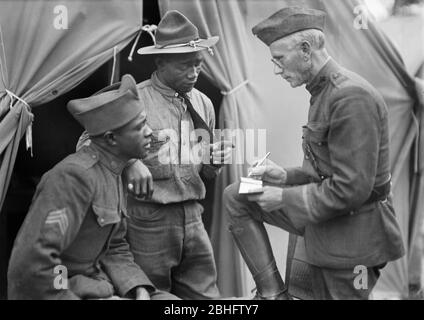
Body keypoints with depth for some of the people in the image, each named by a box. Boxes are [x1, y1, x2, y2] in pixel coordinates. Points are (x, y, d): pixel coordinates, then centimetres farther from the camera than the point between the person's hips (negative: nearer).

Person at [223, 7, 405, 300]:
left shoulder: (352, 97, -23)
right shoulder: (325, 90, 8)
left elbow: (351, 189, -27)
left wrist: (284, 198, -17)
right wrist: (286, 177, 1)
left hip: (350, 235, -10)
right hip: (322, 218, 10)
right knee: (236, 198, 5)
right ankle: (272, 292, 6)